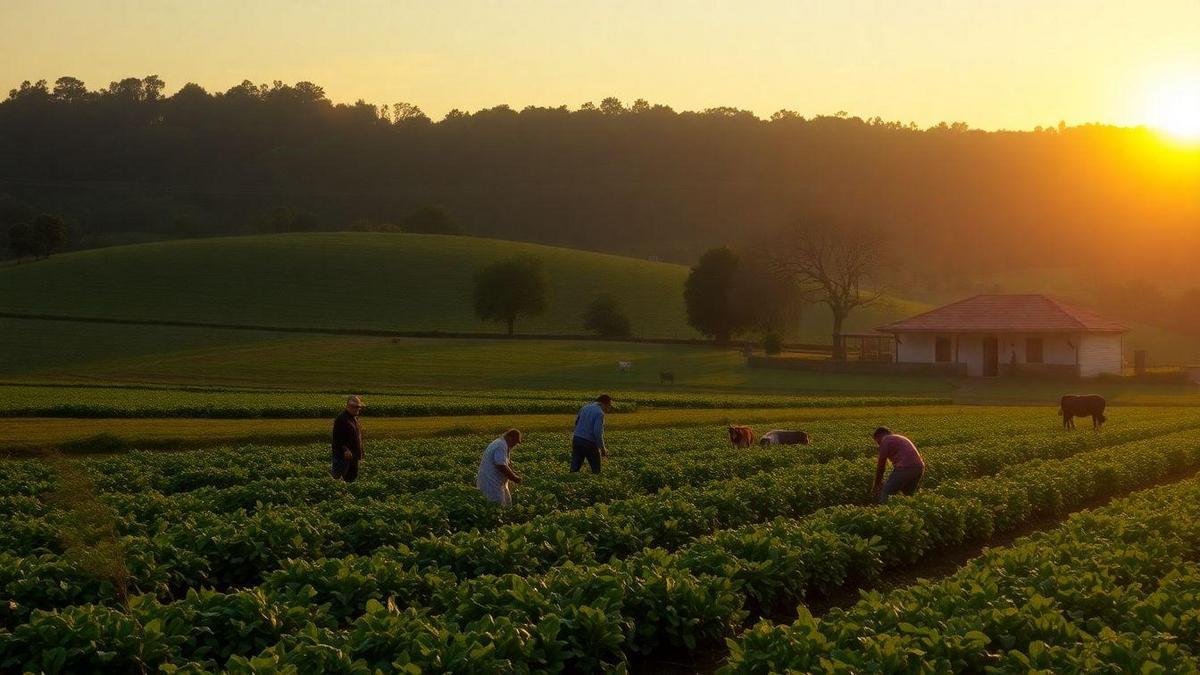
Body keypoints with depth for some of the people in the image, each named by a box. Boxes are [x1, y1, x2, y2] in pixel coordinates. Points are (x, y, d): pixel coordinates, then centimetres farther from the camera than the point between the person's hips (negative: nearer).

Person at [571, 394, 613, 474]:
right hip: (589, 443, -6)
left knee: (574, 469, 3)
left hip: (577, 440, 6)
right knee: (596, 470, 10)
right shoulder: (600, 413, -13)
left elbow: (576, 422, 20)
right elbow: (598, 432, -19)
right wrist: (603, 448, -9)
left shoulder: (585, 407, 11)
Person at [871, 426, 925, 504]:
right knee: (908, 494, 24)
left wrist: (875, 486, 15)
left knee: (886, 493, -2)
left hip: (905, 468, -8)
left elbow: (881, 465, 5)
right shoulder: (901, 439, 32)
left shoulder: (885, 440, 6)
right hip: (919, 467, 8)